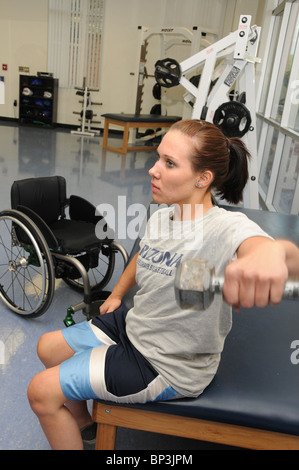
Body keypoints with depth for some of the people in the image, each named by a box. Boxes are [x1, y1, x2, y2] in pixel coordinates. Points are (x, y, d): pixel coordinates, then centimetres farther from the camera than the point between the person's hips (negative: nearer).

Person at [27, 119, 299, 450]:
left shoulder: (225, 228, -28)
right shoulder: (162, 215, -2)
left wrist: (272, 251, -71)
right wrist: (117, 294, 12)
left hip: (167, 368, -8)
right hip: (133, 327, 8)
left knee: (42, 391, -6)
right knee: (48, 348, 20)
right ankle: (83, 424, 42)